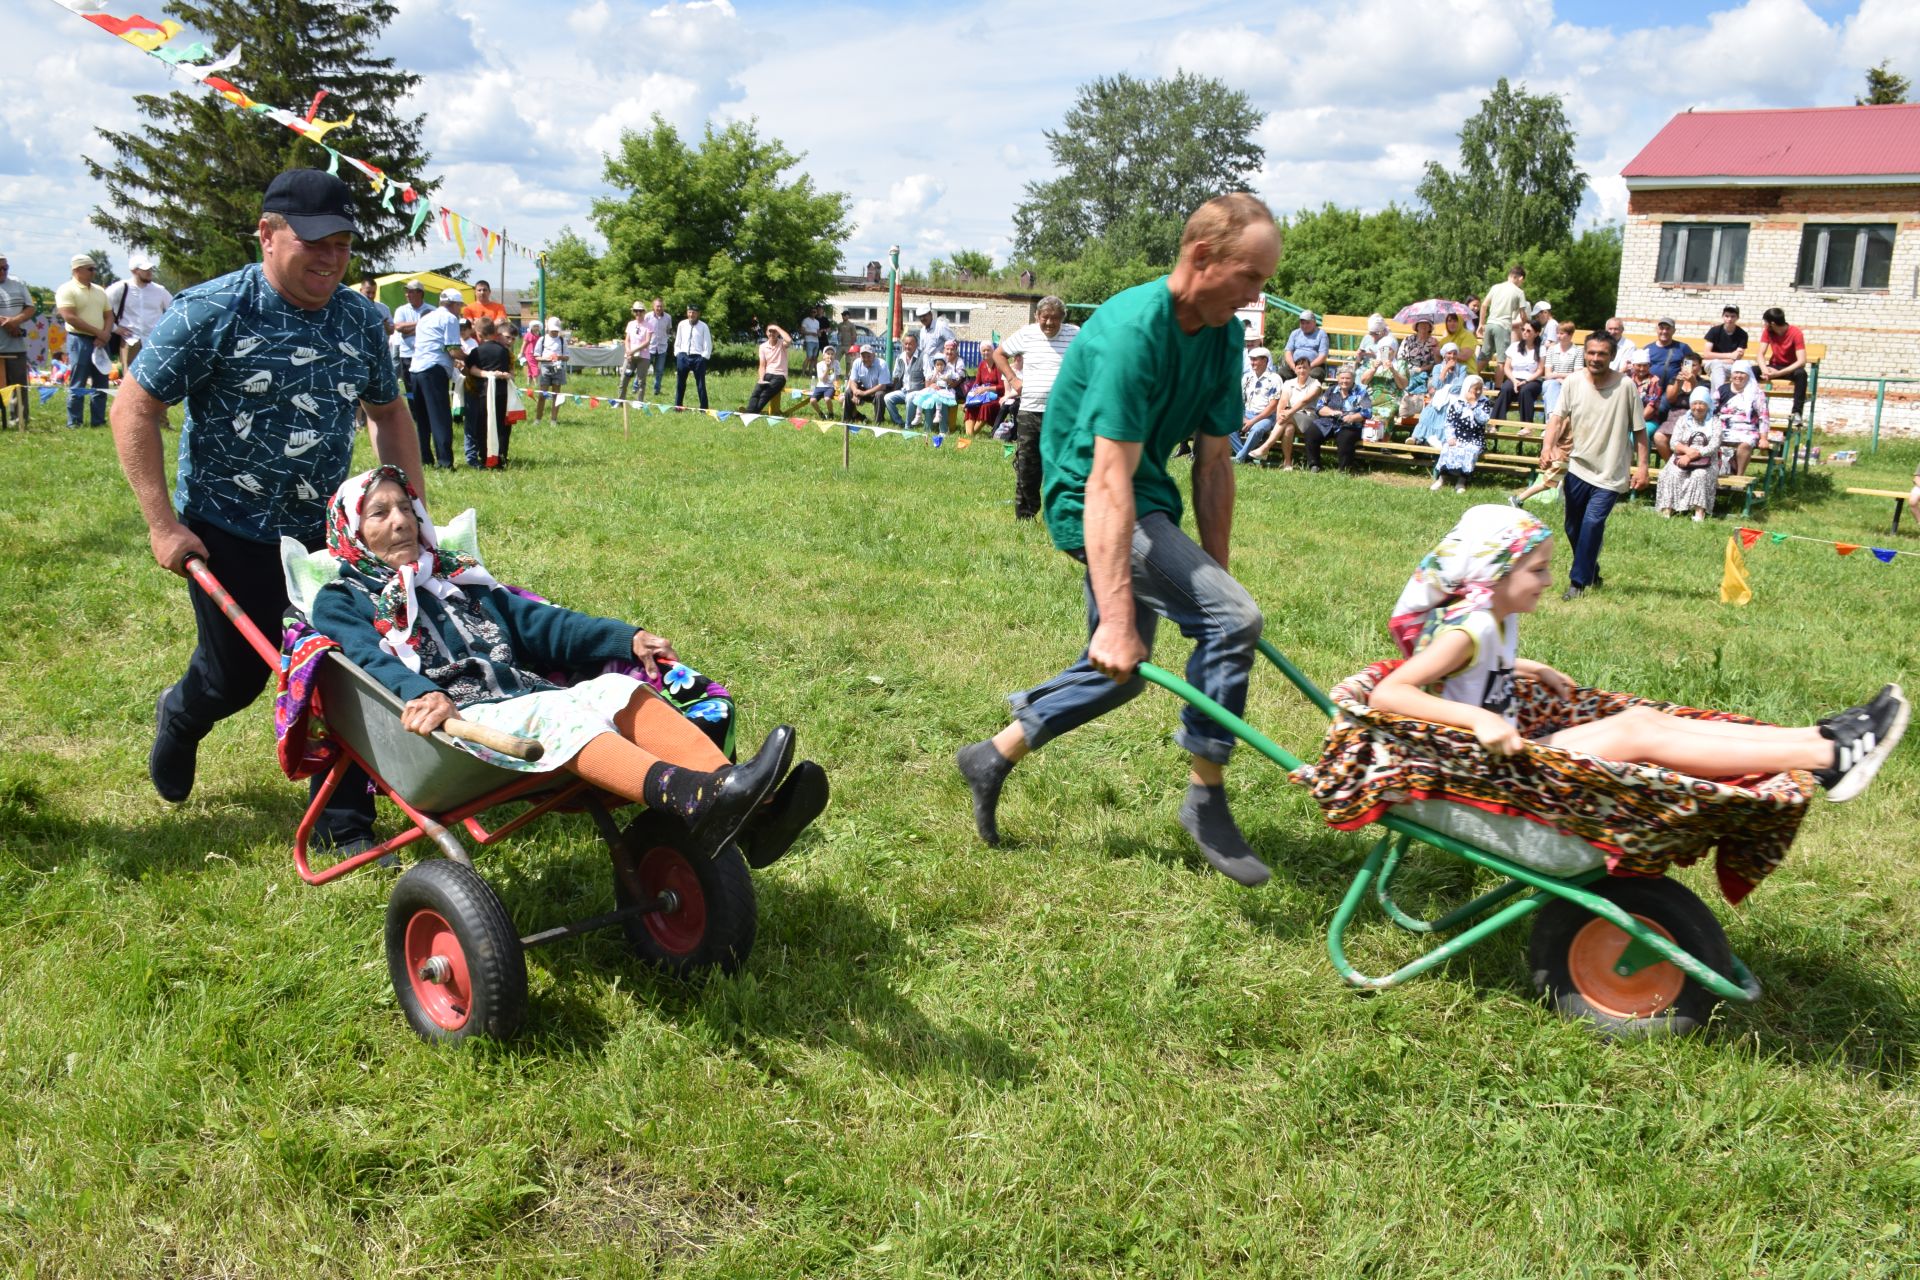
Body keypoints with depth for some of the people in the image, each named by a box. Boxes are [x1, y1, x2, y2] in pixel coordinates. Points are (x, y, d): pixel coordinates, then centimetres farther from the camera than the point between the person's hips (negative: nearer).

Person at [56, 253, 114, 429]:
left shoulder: (99, 291, 16)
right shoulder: (67, 290, -5)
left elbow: (109, 315, 14)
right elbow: (70, 317, -14)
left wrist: (106, 334, -6)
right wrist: (98, 332, -14)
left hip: (100, 342, 6)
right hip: (79, 340, -6)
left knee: (101, 384, 6)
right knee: (77, 385, -5)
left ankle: (99, 421, 12)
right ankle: (73, 423, -2)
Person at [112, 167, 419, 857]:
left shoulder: (362, 319, 1)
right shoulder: (211, 311, -14)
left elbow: (389, 412, 14)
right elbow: (133, 410, -11)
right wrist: (163, 524, -15)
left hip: (328, 530, 4)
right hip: (231, 534, -4)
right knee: (236, 676, 9)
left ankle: (346, 823, 15)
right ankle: (177, 717, 48)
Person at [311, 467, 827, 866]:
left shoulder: (458, 575, 32)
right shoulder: (341, 600, 16)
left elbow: (538, 623, 24)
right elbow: (372, 661, -6)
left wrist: (626, 638, 9)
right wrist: (422, 694, -29)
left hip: (527, 693, 5)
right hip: (455, 717, -5)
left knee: (618, 690, -25)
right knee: (556, 714, -36)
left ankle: (752, 812, -47)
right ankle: (694, 799, -63)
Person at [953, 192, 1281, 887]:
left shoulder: (1224, 335, -1)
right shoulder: (1133, 330, -27)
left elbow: (1213, 463, 2)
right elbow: (1111, 480, -33)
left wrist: (1214, 573, 1)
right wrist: (1118, 617, -38)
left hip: (1146, 502, 9)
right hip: (1092, 501, -9)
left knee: (1120, 672, 17)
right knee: (1232, 619, -23)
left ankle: (993, 756, 33)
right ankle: (1205, 797, -6)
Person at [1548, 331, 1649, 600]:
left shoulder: (1626, 386, -9)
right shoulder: (1574, 382, -3)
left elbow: (1639, 430, -3)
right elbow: (1558, 417, -3)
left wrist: (1642, 465, -6)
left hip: (1610, 474, -4)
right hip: (1577, 467, 4)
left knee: (1593, 523, -16)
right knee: (1573, 527, 13)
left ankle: (1579, 582, -5)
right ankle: (1591, 573, 36)